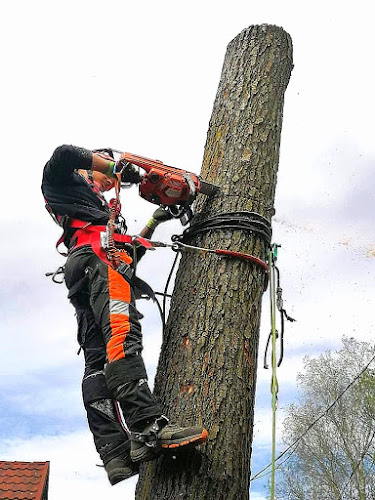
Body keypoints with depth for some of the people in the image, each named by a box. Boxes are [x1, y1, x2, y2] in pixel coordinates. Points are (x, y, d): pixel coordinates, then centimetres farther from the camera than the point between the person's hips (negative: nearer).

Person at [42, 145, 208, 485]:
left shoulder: (99, 209, 44)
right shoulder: (67, 182, 24)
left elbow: (131, 252, 37)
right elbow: (64, 154, -1)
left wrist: (154, 222, 35)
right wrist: (118, 166, 7)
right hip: (98, 256, -9)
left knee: (98, 360, -9)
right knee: (122, 335, -28)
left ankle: (116, 457, -20)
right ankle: (149, 426, -45)